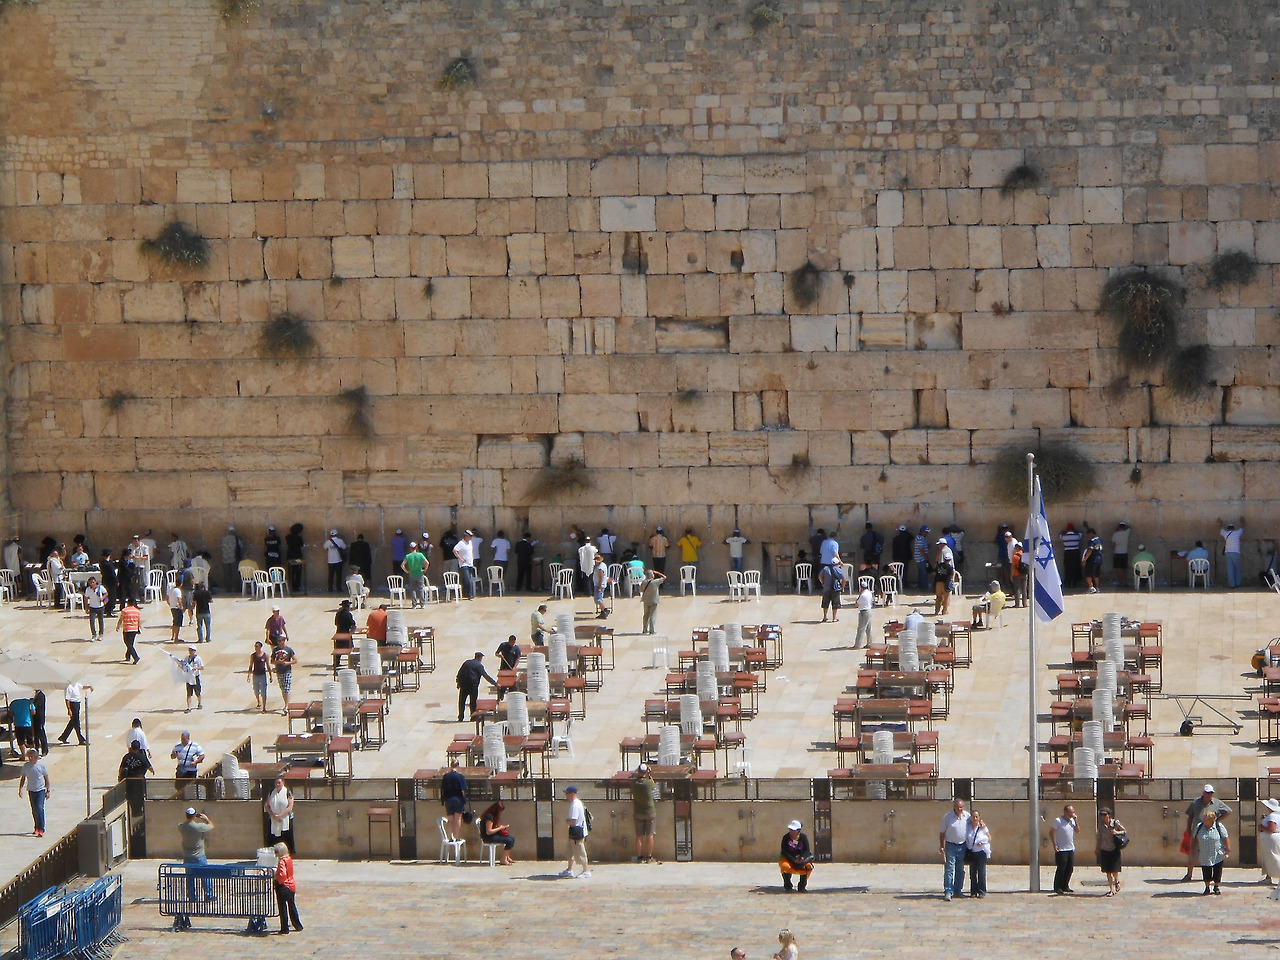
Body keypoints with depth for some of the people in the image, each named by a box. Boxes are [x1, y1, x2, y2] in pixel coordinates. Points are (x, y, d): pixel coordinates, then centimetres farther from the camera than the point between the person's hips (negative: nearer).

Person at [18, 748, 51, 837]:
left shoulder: (41, 765, -7)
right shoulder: (26, 766, 0)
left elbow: (46, 778, 0)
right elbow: (23, 778, 12)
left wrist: (48, 790, -1)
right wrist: (20, 789, 4)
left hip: (40, 790, -4)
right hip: (31, 790, 4)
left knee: (39, 808, -15)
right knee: (34, 810, 10)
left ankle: (41, 829, -14)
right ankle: (36, 828, 24)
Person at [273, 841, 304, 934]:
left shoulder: (282, 861, -20)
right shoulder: (289, 859, 5)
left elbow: (282, 874, -32)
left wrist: (277, 881, -16)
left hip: (283, 887, -8)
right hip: (292, 886, 8)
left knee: (283, 908, 2)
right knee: (292, 906, 19)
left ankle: (285, 928, 6)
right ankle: (298, 926, 26)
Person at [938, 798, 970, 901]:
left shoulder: (967, 816, 1)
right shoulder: (948, 817, -9)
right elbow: (942, 832, -2)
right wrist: (941, 846, -6)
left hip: (962, 846, 4)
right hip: (951, 845, -4)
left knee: (960, 870, 11)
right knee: (949, 869, -10)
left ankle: (958, 891, 21)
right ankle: (948, 892, -10)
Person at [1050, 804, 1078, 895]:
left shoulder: (1072, 820, 10)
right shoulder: (1058, 821, -10)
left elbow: (1077, 830, 5)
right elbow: (1051, 832, -8)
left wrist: (1075, 819, -4)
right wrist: (1054, 845, -14)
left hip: (1071, 849, 7)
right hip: (1061, 849, -7)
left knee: (1070, 868, 8)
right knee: (1061, 868, -5)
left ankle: (1065, 886, 18)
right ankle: (1057, 888, 3)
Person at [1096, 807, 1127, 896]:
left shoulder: (1115, 823, -7)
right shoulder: (1101, 825, 2)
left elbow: (1124, 831, 3)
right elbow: (1099, 838, 12)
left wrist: (1116, 832, -16)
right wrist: (1096, 849, 13)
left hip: (1114, 850, -3)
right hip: (1104, 850, 3)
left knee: (1114, 870, -7)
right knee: (1108, 871, 3)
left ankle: (1117, 881, 25)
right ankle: (1111, 889, 12)